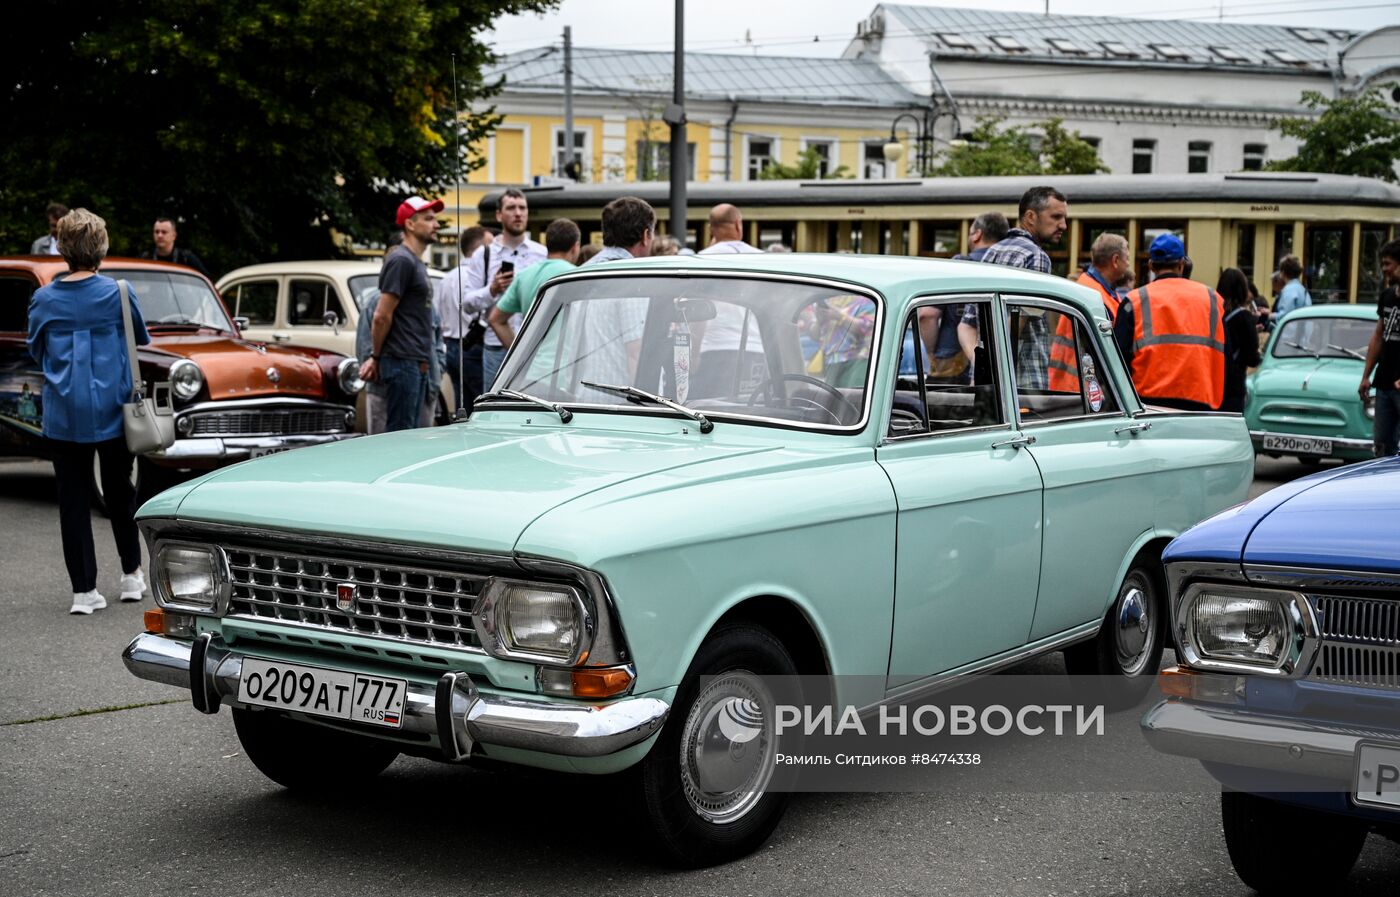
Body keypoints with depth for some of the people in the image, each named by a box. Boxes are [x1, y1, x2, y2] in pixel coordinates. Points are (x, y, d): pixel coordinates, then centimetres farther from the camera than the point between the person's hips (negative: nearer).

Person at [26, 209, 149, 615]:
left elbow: (36, 351, 10)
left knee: (73, 500, 6)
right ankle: (131, 574, 26)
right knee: (119, 494, 16)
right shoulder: (119, 293, -9)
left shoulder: (43, 299, -4)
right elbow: (142, 340, 7)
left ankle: (84, 589, 5)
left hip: (63, 415, 1)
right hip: (112, 412, 0)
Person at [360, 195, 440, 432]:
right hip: (402, 362, -9)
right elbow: (382, 316, -15)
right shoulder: (401, 260, -11)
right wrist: (376, 357, -6)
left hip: (418, 364, 9)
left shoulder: (416, 262, 20)